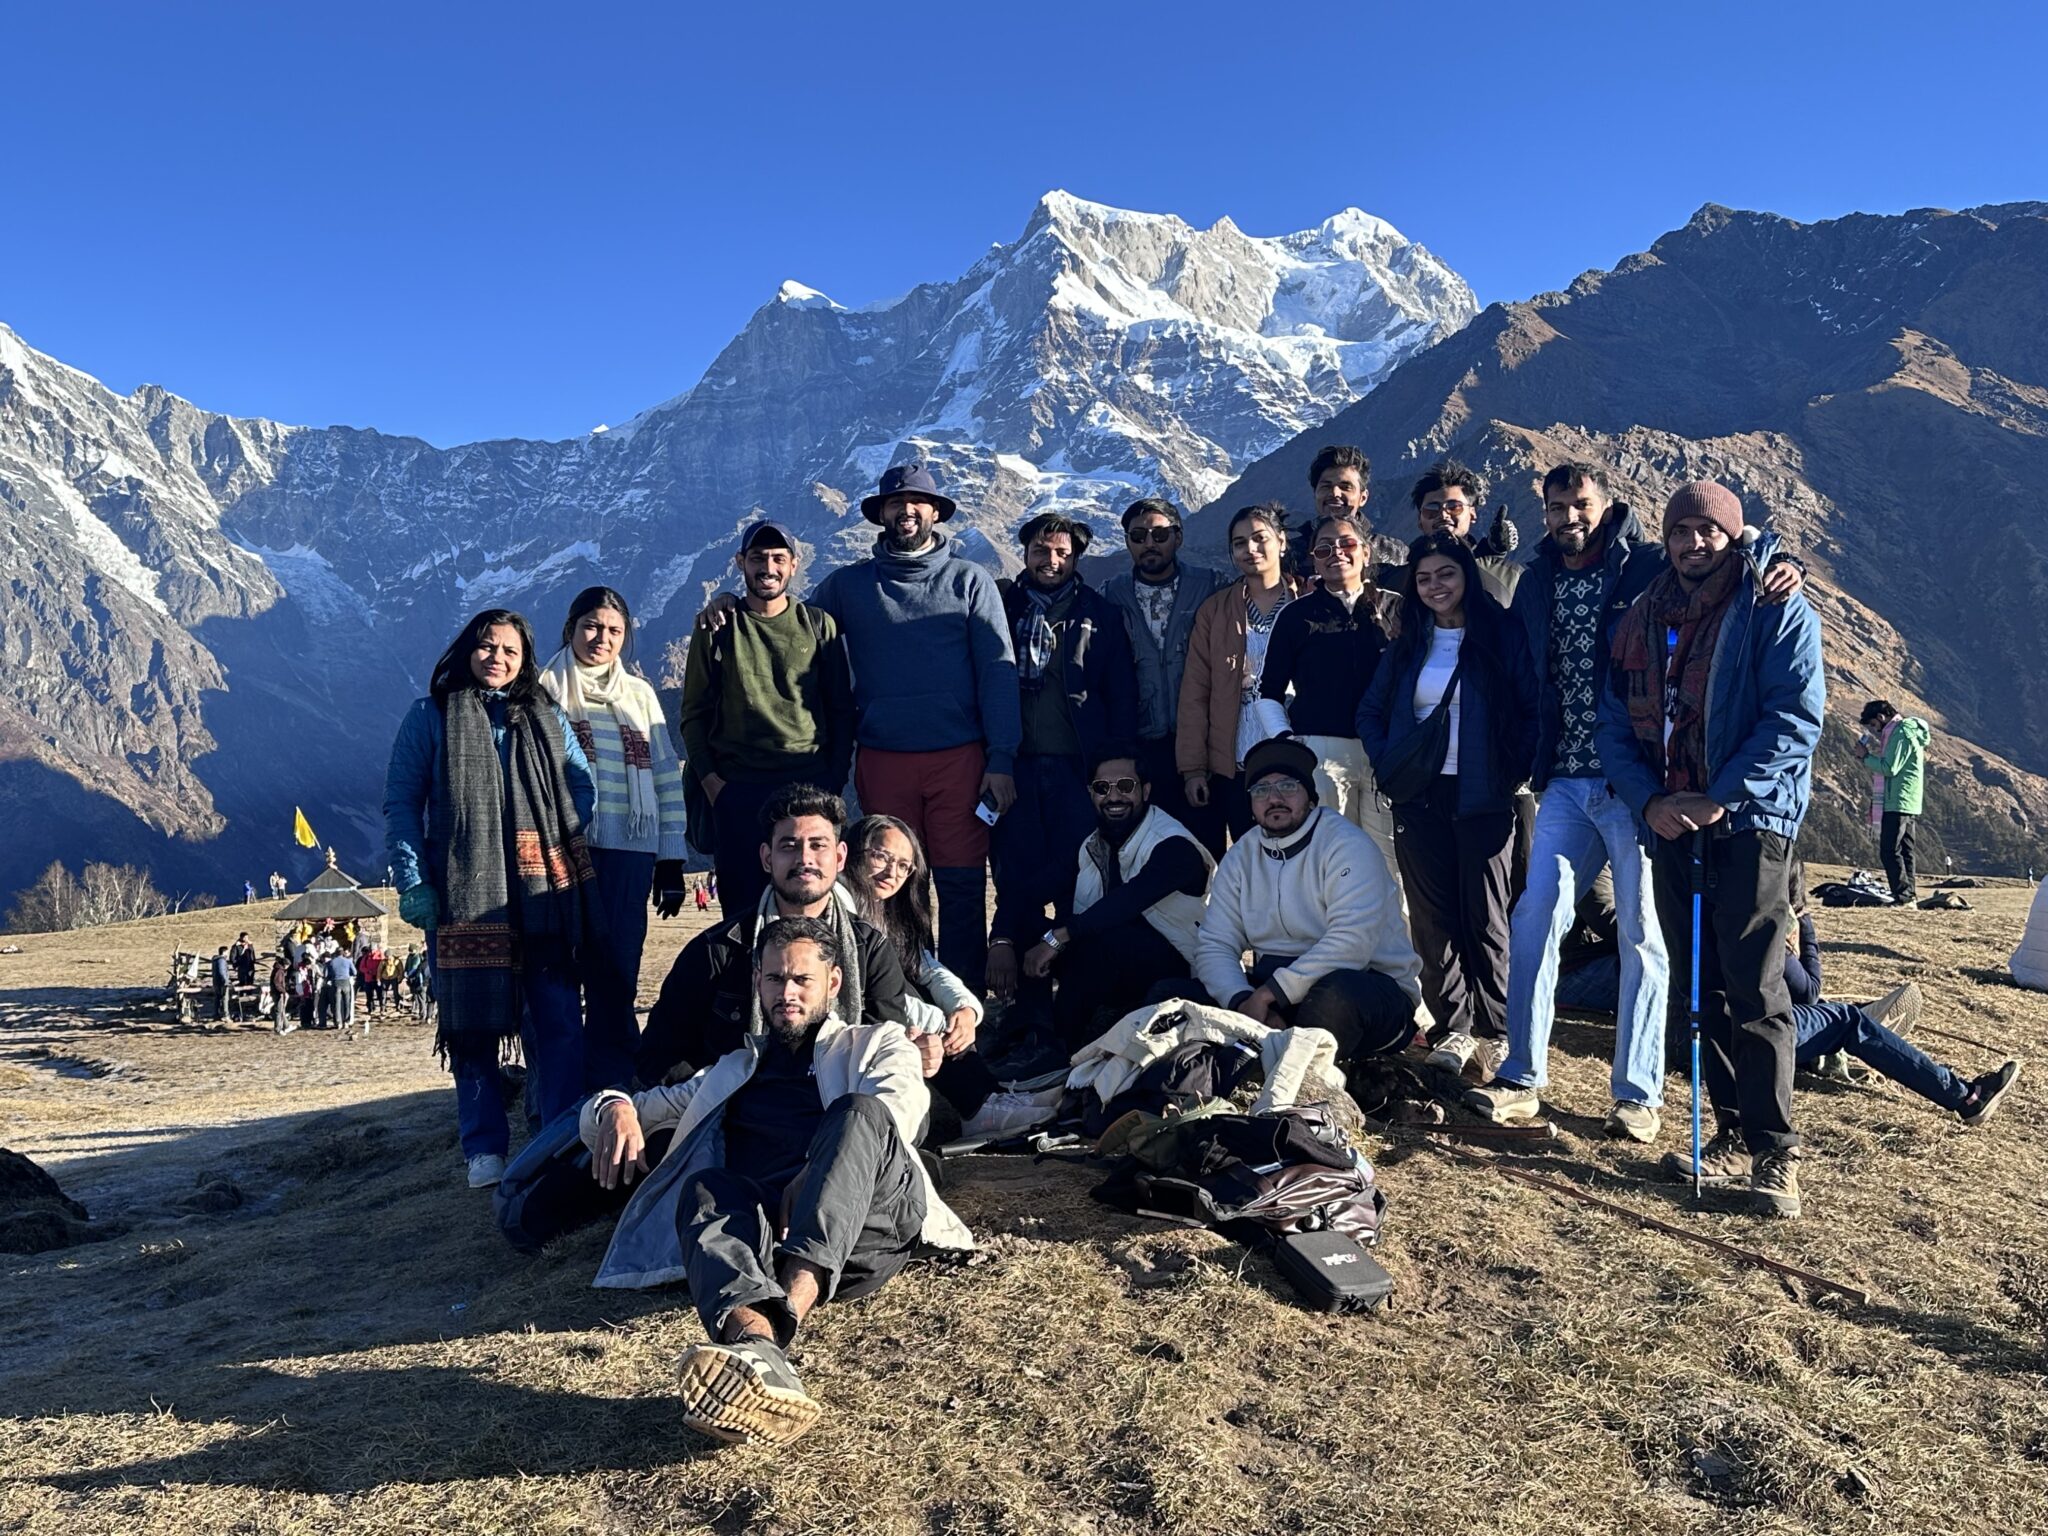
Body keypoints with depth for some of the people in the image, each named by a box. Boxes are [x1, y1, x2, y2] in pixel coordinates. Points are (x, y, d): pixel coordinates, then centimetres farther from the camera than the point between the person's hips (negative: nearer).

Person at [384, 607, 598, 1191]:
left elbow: (583, 785, 18)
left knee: (558, 1021, -4)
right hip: (462, 896, -1)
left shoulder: (547, 719, 16)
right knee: (472, 1021, 2)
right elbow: (400, 804, 4)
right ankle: (485, 1149, 13)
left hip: (543, 897, 2)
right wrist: (412, 881, -5)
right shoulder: (430, 717, 8)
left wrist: (560, 845, 2)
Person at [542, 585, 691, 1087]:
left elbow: (667, 778, 15)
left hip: (629, 850, 2)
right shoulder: (545, 688, 8)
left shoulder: (640, 693, 16)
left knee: (616, 971, -2)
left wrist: (672, 862, 10)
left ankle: (612, 1086, 6)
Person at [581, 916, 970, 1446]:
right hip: (764, 1235, 2)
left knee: (858, 1112, -31)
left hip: (865, 1228, -2)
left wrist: (812, 1177, -18)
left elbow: (902, 1102, 1)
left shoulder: (878, 1044, 25)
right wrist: (616, 1108, 4)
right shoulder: (732, 1069, 35)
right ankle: (754, 1341, -62)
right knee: (707, 1187, -31)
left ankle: (784, 1316, -52)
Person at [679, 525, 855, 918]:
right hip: (736, 792, 0)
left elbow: (842, 710, 11)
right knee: (742, 910, 2)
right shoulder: (718, 629, 8)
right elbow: (693, 714, 10)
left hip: (810, 786, 0)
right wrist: (709, 779, -2)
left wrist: (835, 779, 2)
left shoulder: (820, 625, 9)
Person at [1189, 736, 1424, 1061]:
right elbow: (1214, 945, -1)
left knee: (1336, 993, -41)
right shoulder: (1240, 858, 7)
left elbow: (1351, 943, -24)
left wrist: (1269, 994, -28)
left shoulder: (1346, 845, -11)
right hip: (1274, 989, 5)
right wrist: (1244, 1001, -22)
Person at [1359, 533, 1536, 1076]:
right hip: (1419, 799, 4)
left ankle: (1495, 1029, 14)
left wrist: (1513, 770, -10)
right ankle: (1455, 1028, 13)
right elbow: (1370, 712, 16)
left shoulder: (1503, 635, -1)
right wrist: (1388, 763, 2)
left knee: (1484, 917, 2)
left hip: (1482, 797, -4)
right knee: (1433, 915, 4)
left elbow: (1532, 711, -3)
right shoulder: (1408, 646, 12)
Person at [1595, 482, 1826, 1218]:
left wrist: (1720, 798, -16)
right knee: (1700, 988, 9)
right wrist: (1649, 799, -6)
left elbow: (1796, 718, -12)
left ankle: (1774, 1150, 2)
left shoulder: (1777, 611, -2)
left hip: (1750, 822, -5)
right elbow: (1615, 723, 10)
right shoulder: (1640, 620, 13)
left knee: (1755, 989, -7)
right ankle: (1733, 1132, 19)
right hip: (1670, 825, 5)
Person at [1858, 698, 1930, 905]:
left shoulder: (1899, 733, -13)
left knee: (1890, 851, -9)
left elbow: (1890, 768, -19)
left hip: (1897, 802, -10)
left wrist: (1866, 757, -7)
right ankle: (1911, 896, 12)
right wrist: (1871, 748, 9)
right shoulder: (1908, 731, 19)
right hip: (1911, 804, 10)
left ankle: (1903, 897, -12)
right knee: (1904, 852, 11)